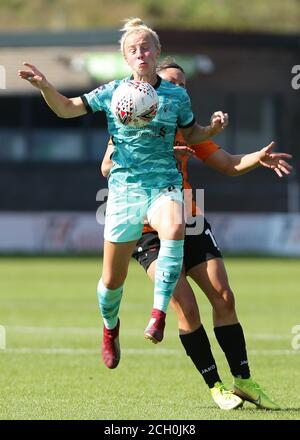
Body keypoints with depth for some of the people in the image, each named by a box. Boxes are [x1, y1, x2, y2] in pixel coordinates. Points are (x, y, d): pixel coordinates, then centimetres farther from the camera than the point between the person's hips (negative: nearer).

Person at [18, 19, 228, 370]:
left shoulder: (176, 96, 3)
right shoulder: (112, 93, 2)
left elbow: (191, 135, 17)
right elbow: (66, 109, 5)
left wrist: (213, 128, -3)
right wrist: (44, 86, -12)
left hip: (164, 185, -1)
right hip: (124, 187, 1)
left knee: (174, 229, -38)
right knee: (113, 279, 4)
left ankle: (159, 311, -28)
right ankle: (110, 327, 37)